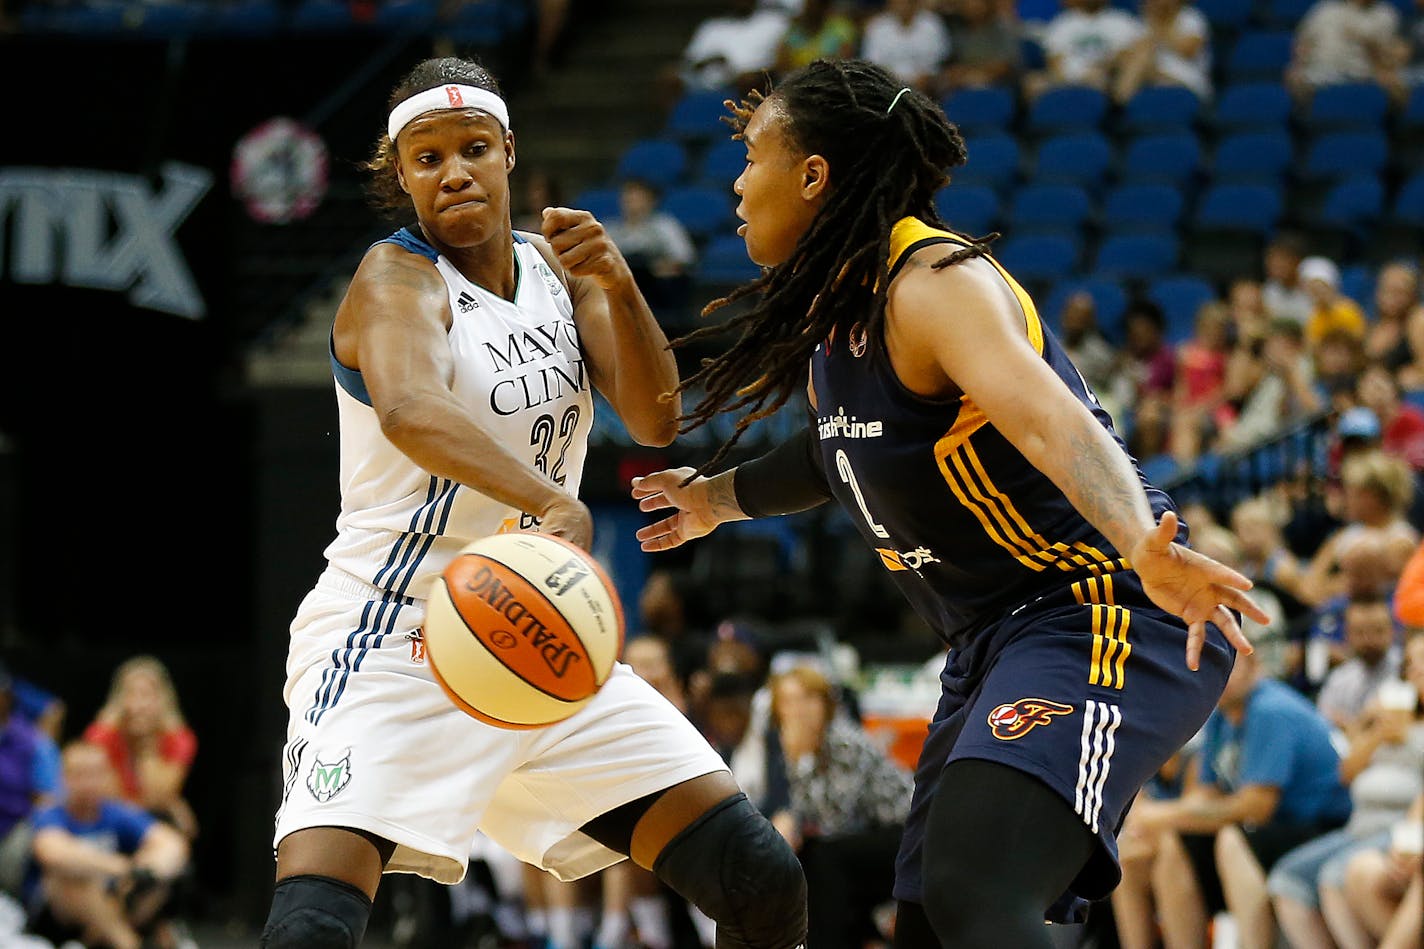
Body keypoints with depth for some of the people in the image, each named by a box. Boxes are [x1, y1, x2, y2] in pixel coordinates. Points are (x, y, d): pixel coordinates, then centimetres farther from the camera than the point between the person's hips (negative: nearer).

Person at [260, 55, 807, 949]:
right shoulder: (398, 277, -12)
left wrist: (619, 286, -19)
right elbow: (410, 409, -35)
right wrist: (550, 503, -52)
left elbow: (655, 420, -1)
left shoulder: (555, 264, 8)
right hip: (392, 641, -6)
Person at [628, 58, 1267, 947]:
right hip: (995, 641, 10)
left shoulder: (936, 282, -17)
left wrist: (1142, 547, -54)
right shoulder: (836, 307, 12)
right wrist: (723, 496, 51)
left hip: (1099, 615, -10)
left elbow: (1048, 419, -36)